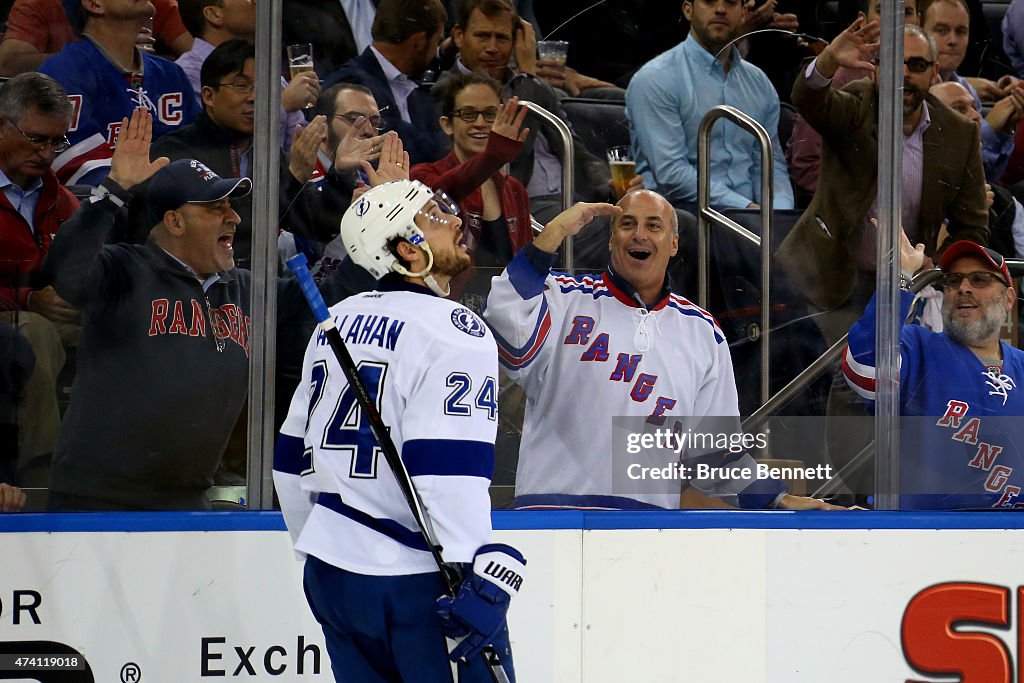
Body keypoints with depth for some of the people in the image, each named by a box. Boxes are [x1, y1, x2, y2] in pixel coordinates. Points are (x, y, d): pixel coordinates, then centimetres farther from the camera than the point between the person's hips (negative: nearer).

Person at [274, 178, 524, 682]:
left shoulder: (336, 323, 13)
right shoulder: (455, 333, -11)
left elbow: (293, 457, 18)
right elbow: (448, 472, -21)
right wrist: (477, 574, -22)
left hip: (332, 579, 8)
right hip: (415, 580, -8)